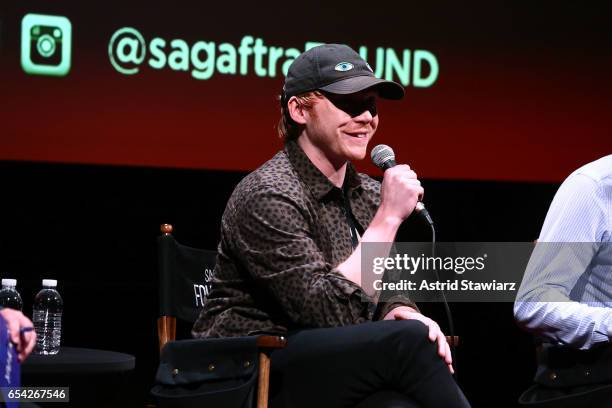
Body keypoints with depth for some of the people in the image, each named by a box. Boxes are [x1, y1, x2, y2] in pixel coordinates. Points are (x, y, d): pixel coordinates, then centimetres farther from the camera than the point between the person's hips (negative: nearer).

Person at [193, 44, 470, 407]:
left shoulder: (368, 194, 12)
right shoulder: (268, 196, -13)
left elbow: (389, 294, 16)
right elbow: (333, 314, -21)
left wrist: (403, 313, -9)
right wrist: (388, 217, -19)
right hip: (258, 378, -6)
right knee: (407, 340, -28)